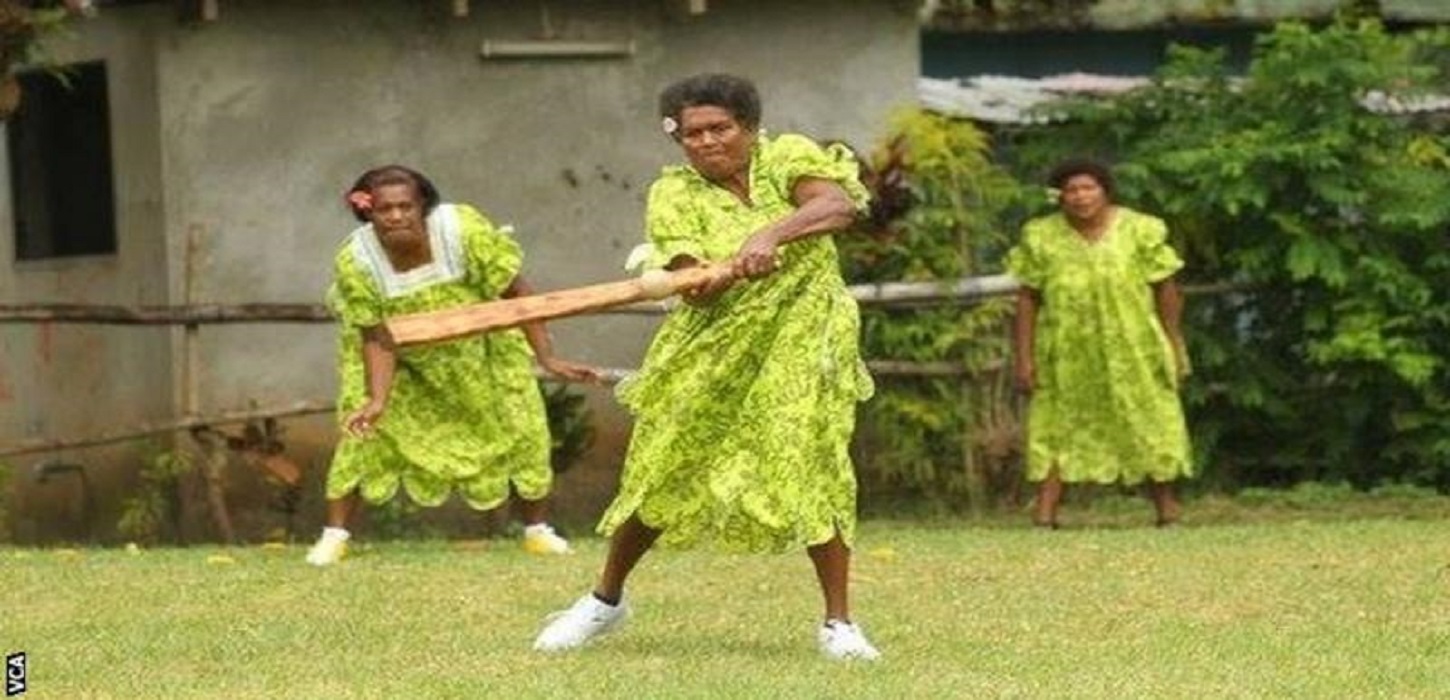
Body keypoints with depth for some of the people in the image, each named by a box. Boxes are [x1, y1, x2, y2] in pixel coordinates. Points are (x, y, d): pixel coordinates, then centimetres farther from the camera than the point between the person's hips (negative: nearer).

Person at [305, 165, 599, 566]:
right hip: (401, 358, 0)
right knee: (364, 432, -14)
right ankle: (334, 535, -4)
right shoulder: (355, 262, -30)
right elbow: (378, 338, -23)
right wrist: (378, 400, -36)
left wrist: (548, 359, -26)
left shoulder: (465, 231, -33)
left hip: (477, 348, 1)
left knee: (520, 425, -2)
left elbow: (515, 293, -25)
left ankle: (536, 529, 16)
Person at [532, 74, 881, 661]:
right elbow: (692, 281, -15)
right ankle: (605, 600, 26)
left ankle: (838, 623, -1)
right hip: (710, 350, 1)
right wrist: (724, 273, -39)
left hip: (798, 345, -1)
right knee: (661, 473, 5)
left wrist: (771, 234, -37)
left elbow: (839, 205, -22)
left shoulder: (787, 158, -2)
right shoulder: (674, 194, -2)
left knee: (811, 470, -13)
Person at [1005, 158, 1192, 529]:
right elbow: (1027, 299, -1)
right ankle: (1044, 517, -6)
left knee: (1152, 429, 7)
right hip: (1067, 356, 0)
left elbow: (1165, 290, 1)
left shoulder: (1138, 231, -5)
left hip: (1134, 352, 0)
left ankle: (1167, 512, 19)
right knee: (1055, 429, -4)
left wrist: (1174, 346, 1)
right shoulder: (1041, 238, -4)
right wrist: (1024, 357, -5)